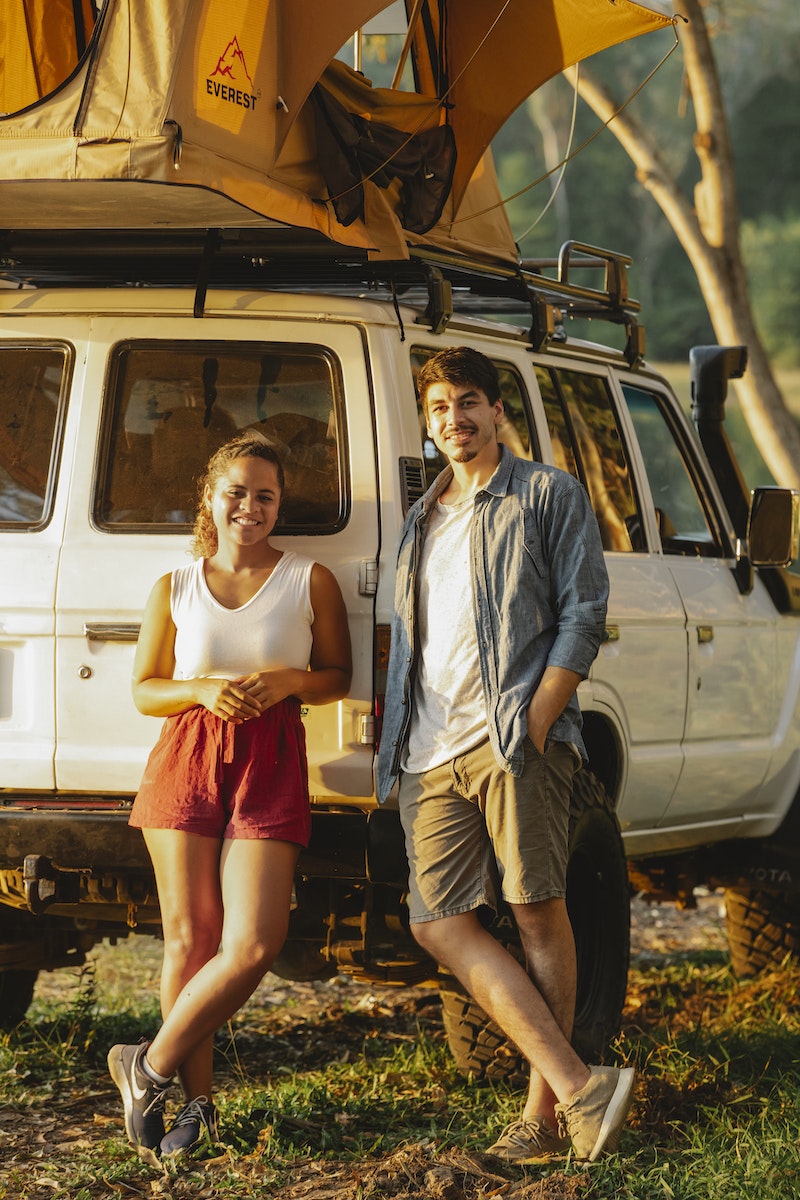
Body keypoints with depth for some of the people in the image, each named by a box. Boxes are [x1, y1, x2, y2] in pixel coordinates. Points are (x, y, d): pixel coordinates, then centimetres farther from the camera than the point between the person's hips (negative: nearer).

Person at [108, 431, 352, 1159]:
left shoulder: (310, 582, 7)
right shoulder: (176, 589, 10)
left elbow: (338, 676, 12)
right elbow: (144, 690, 12)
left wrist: (287, 681, -9)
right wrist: (203, 691, -8)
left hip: (270, 765, -1)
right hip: (186, 758, 1)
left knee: (253, 944, -13)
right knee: (190, 937, -1)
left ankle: (150, 1068, 4)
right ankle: (197, 1103, 10)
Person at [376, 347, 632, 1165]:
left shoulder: (548, 496, 8)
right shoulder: (422, 521, 27)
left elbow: (584, 614, -1)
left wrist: (535, 721, -11)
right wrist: (394, 747, 17)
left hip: (512, 738, -6)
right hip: (430, 754, 6)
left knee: (538, 913, -7)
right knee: (440, 924, -7)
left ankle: (545, 1111, -3)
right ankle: (579, 1087, -10)